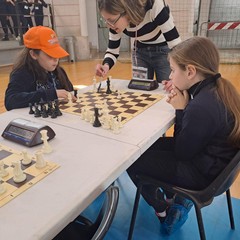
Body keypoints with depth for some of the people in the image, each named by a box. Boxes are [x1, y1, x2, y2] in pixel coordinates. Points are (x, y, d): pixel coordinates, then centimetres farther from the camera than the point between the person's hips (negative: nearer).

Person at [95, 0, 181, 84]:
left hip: (163, 51, -3)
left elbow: (175, 43, -32)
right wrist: (106, 65, -30)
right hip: (141, 52, 4)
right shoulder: (116, 22, -19)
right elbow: (112, 50, -8)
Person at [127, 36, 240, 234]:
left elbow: (182, 153, -19)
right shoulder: (217, 89, -3)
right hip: (212, 159, 9)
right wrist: (182, 104, -9)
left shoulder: (201, 107, -32)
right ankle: (175, 198, 22)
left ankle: (164, 210, 21)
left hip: (201, 173, -9)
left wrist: (180, 110, -16)